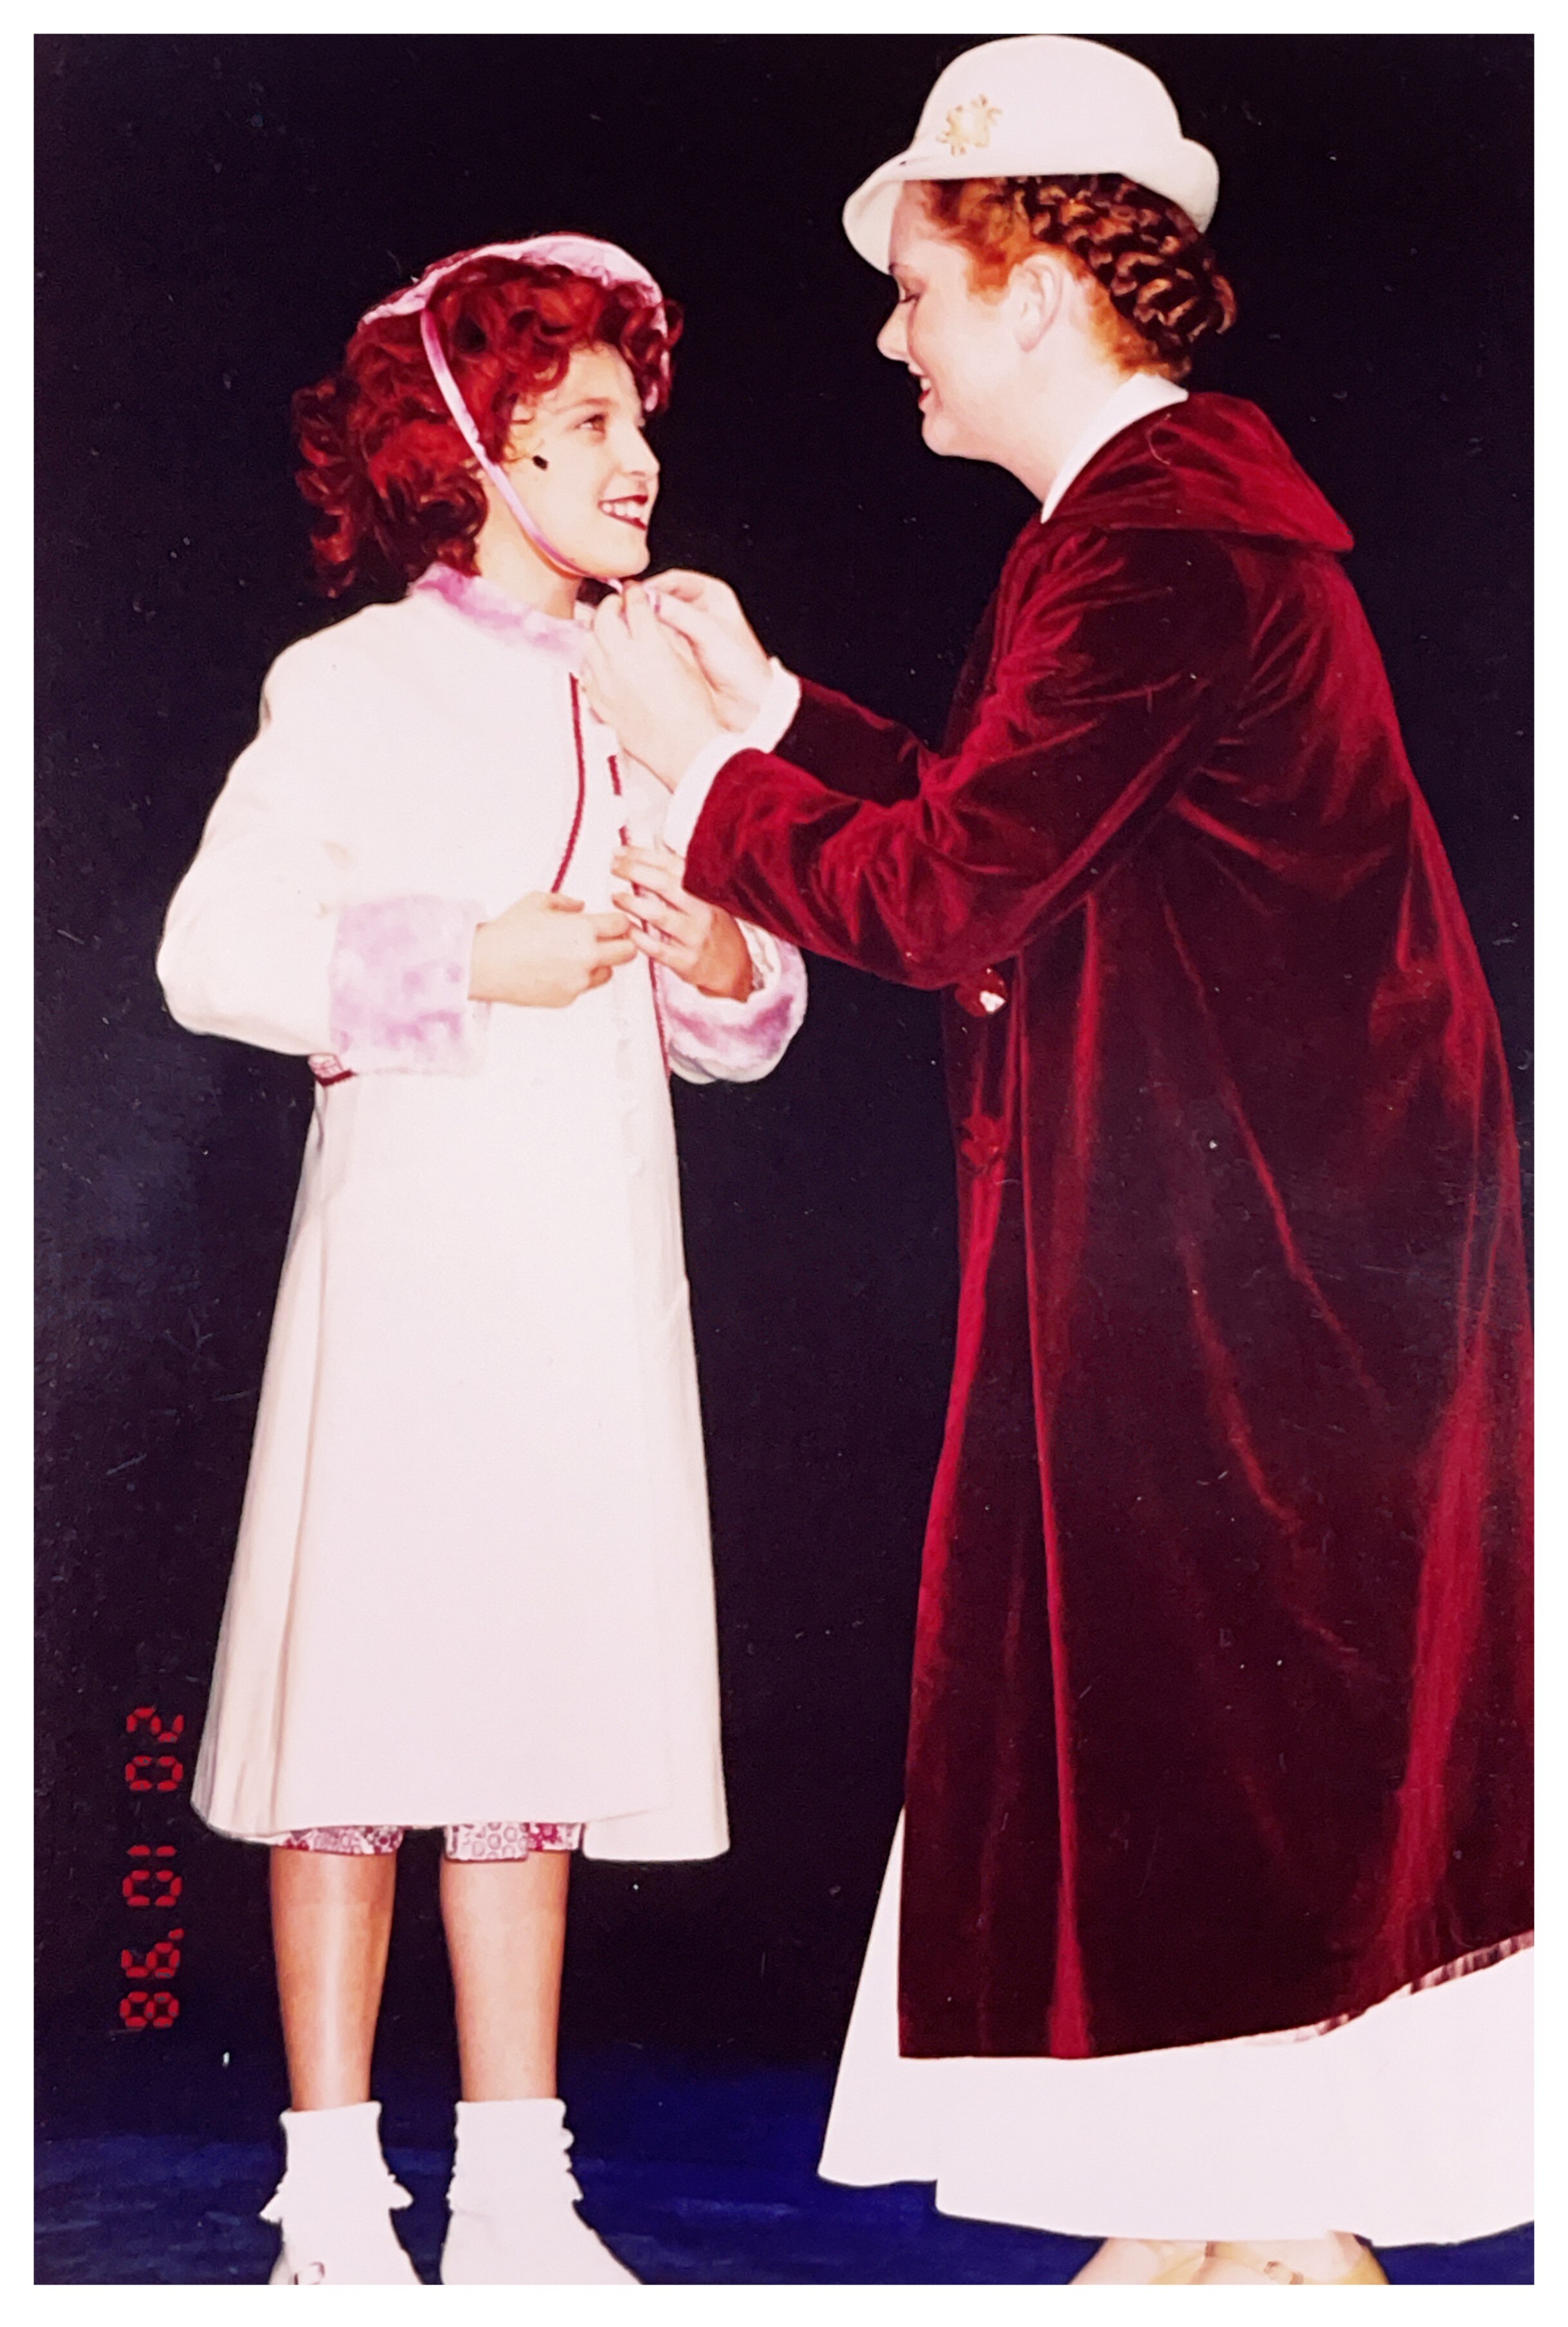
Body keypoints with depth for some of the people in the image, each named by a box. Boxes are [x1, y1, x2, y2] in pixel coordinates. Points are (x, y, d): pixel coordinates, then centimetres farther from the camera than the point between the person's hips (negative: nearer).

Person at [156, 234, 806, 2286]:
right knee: (368, 1701, -3)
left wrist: (726, 958, -3)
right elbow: (216, 949, -7)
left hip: (598, 1259, 5)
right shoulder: (356, 683, 2)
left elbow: (724, 1029, 19)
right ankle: (335, 2207, 9)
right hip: (413, 1240, -5)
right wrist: (469, 963, -12)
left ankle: (516, 2198, 15)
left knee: (543, 1701, 6)